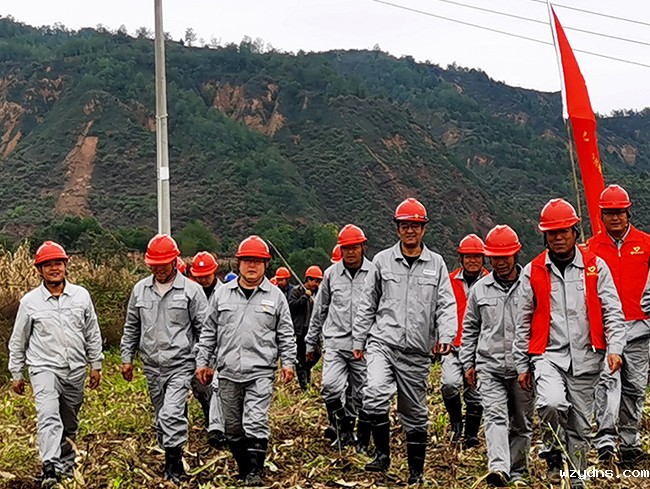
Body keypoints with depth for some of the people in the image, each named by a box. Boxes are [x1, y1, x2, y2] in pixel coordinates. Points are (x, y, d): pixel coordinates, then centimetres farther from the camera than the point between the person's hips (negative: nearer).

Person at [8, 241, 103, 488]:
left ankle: (66, 461, 34)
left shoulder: (81, 295, 2)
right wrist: (16, 374, 9)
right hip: (44, 368, -3)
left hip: (76, 370, 3)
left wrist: (96, 365, 11)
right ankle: (50, 468, -29)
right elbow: (18, 341, 6)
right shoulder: (30, 301, -3)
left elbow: (93, 334, 10)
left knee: (69, 422, 15)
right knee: (49, 416, -22)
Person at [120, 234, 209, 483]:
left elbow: (204, 329, -3)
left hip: (180, 364, -5)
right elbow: (131, 327, 16)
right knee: (161, 418, 14)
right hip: (151, 366, 5)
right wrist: (127, 358, 13)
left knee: (171, 415, -17)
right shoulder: (140, 290, 7)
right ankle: (173, 460, 29)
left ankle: (174, 465, -5)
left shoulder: (191, 290, -5)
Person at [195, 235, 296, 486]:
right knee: (232, 426, 9)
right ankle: (243, 469, 24)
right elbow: (209, 331, 13)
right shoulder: (222, 293, 9)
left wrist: (288, 362, -1)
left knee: (256, 423, -11)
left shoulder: (275, 296, 5)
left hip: (260, 371, -3)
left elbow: (285, 334, 8)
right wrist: (202, 361, 10)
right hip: (228, 371, 3)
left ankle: (255, 472, -1)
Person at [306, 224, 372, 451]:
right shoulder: (331, 274, 9)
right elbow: (319, 310, 17)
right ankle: (342, 427, 6)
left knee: (361, 394, 5)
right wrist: (311, 342, 19)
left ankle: (362, 439, 22)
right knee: (331, 386, -17)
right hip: (335, 342, 1)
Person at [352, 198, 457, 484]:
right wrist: (358, 340, 8)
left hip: (417, 351, 1)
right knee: (375, 396, -24)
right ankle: (382, 453, -3)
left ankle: (416, 470, 25)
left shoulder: (436, 263, 7)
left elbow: (446, 305, 3)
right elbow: (367, 304, 10)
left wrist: (446, 336, -14)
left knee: (415, 413, 9)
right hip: (382, 343, -1)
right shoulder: (383, 260, 6)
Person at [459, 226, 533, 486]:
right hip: (489, 366, 1)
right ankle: (498, 468, -28)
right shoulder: (480, 289, 9)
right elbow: (470, 328, 18)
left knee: (522, 423, 9)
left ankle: (517, 472, 22)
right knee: (495, 416, -15)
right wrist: (468, 363, 14)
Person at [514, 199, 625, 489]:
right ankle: (553, 453, 2)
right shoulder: (533, 271, 4)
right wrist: (522, 365, 8)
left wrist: (614, 348, -12)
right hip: (549, 355, -1)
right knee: (551, 404, -26)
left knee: (581, 425, 7)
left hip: (586, 358, 1)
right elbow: (523, 322, 8)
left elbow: (612, 312, 3)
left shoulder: (595, 266, 3)